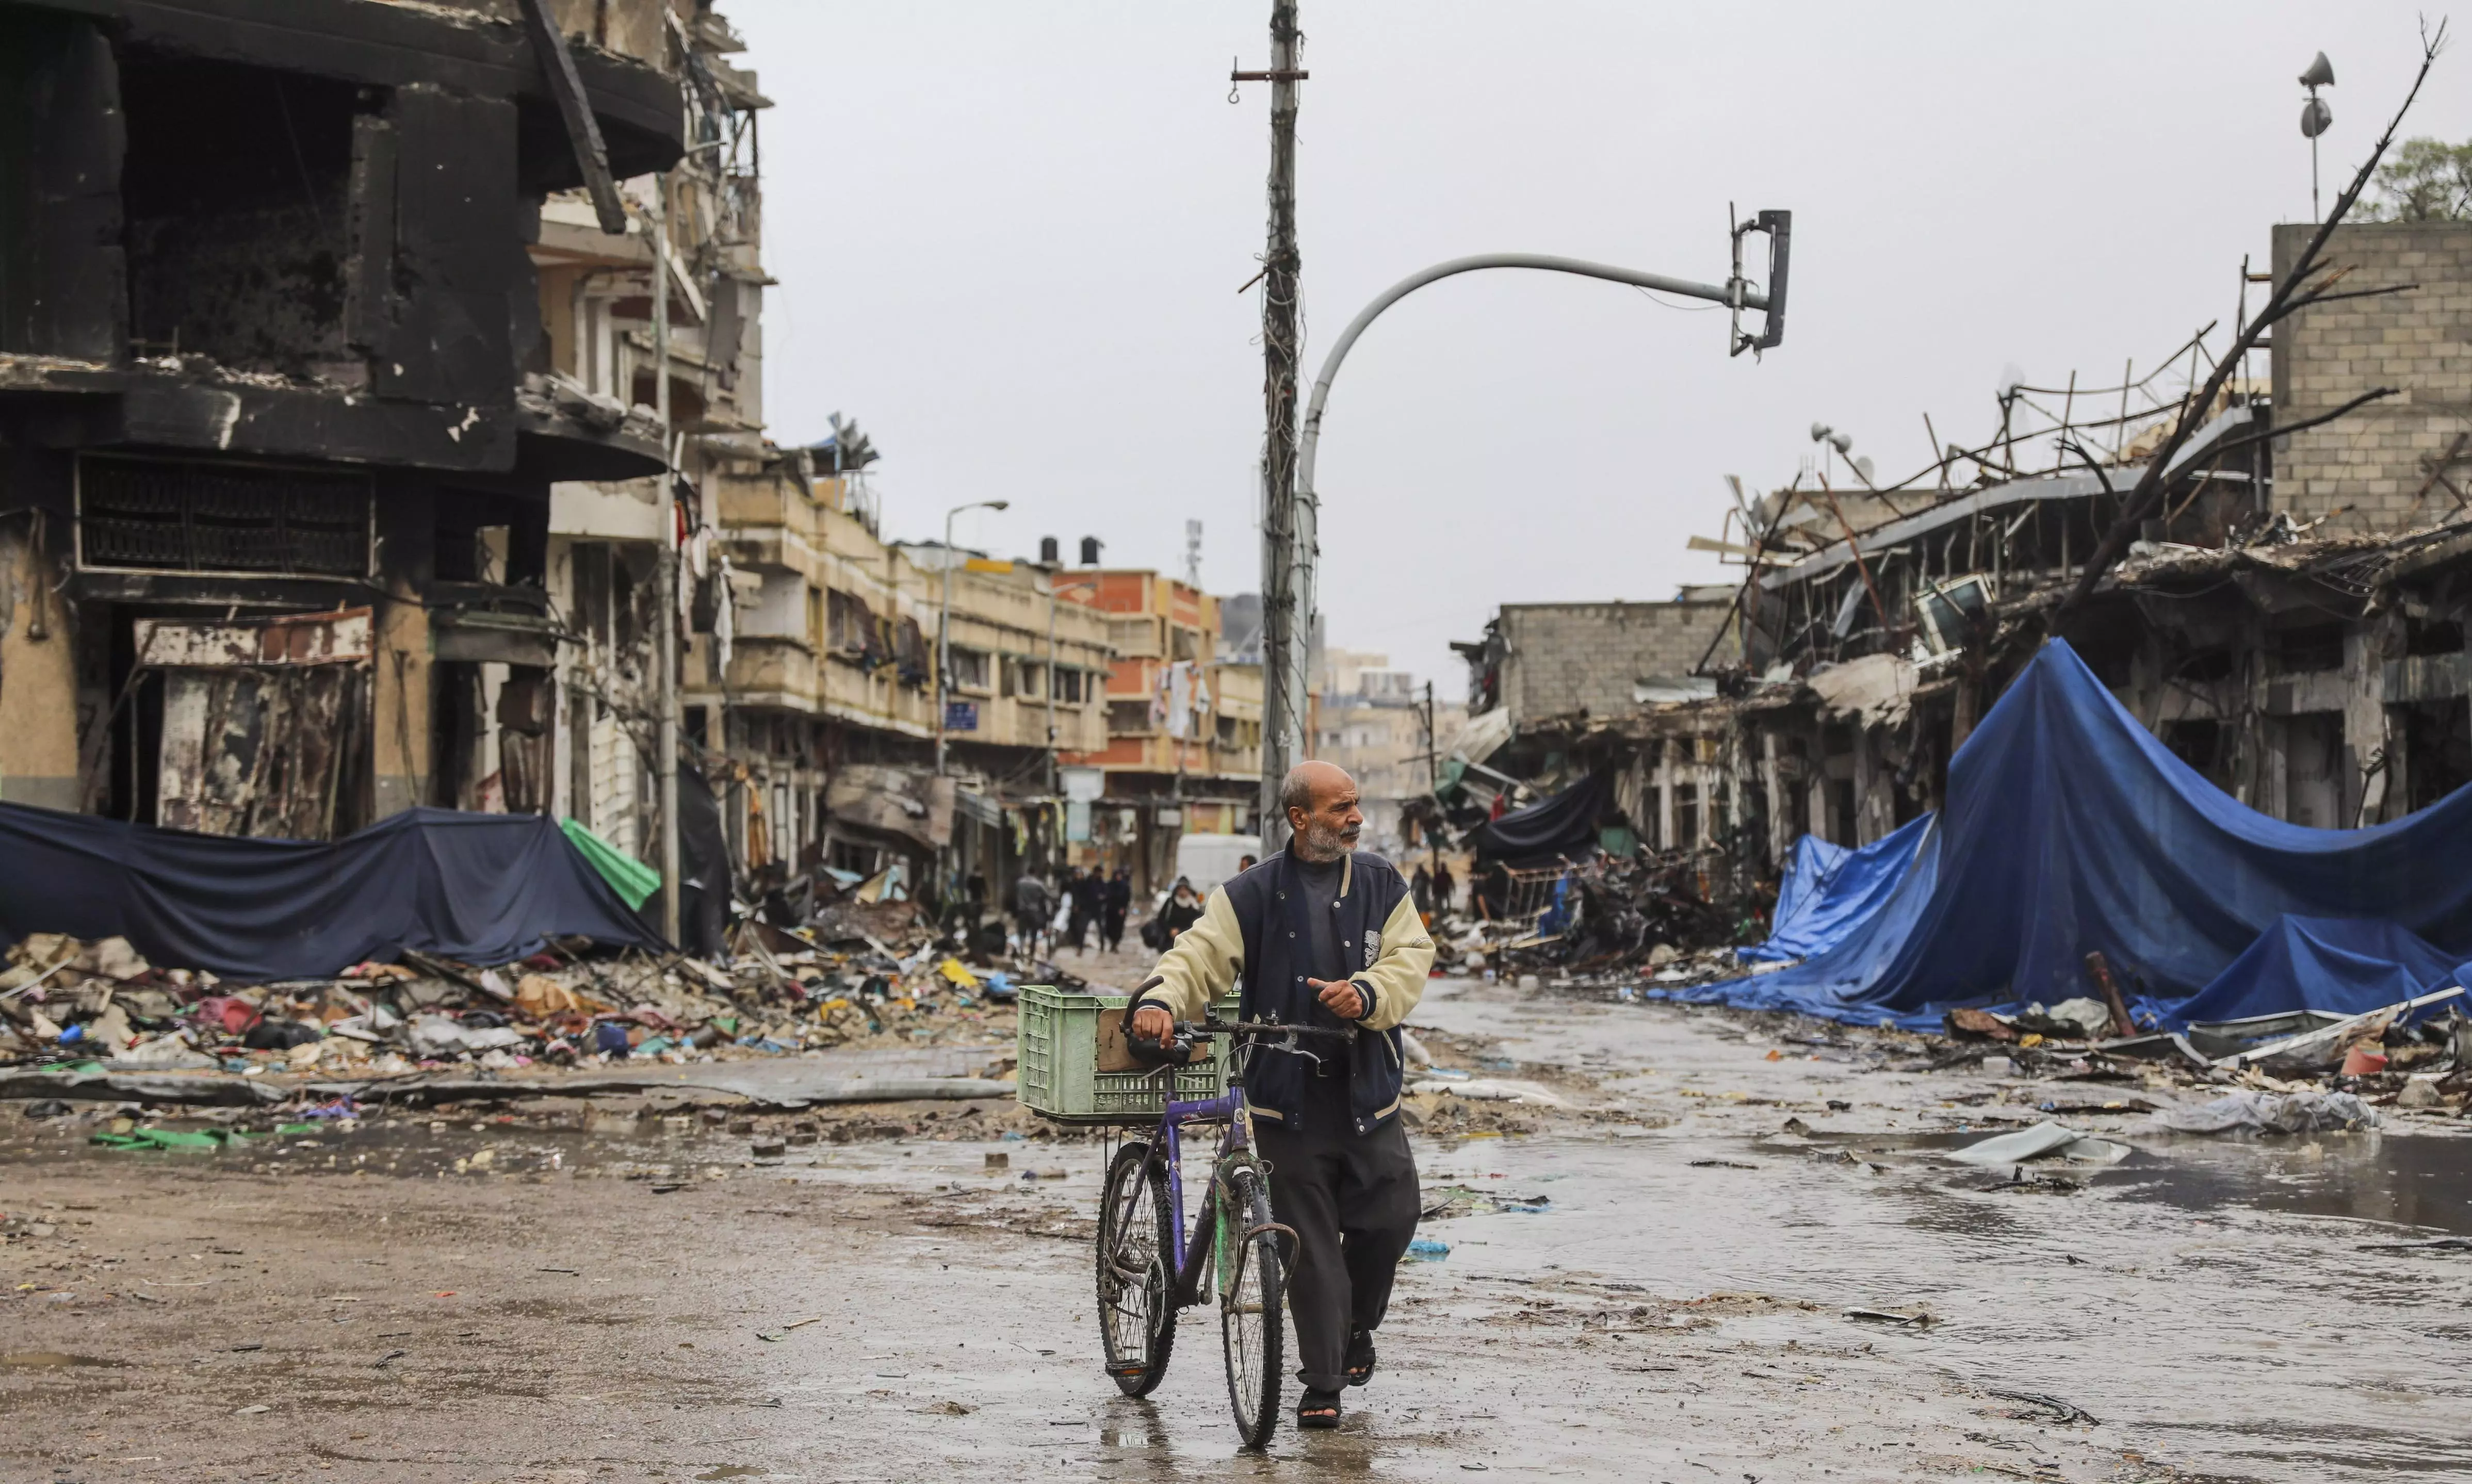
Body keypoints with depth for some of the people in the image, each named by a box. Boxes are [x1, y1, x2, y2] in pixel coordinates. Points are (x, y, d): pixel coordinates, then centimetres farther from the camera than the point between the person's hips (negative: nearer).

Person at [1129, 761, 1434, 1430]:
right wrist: (1161, 1000, -27)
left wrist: (1367, 993, -20)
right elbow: (1201, 955, -7)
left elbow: (1410, 961, 1)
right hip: (1287, 1100, -2)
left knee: (1390, 1220, 1)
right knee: (1310, 1244, -1)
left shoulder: (1382, 885, 9)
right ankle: (1322, 1383, 7)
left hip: (1368, 1095, 2)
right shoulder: (1252, 895, 2)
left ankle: (1357, 1329, 31)